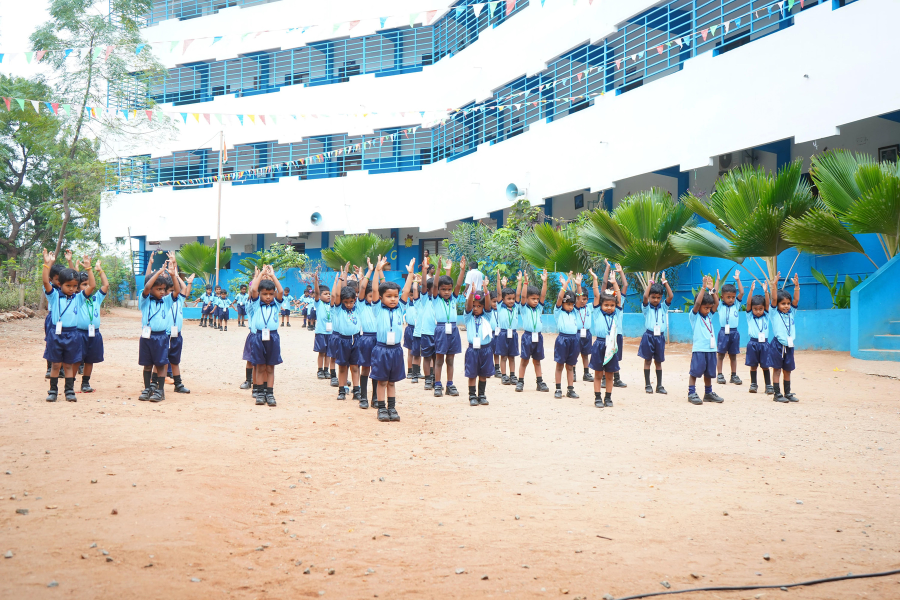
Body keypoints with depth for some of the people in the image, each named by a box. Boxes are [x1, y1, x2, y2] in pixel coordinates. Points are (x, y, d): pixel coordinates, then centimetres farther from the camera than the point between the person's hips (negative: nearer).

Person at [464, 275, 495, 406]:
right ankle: (472, 396, 8)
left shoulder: (486, 316, 6)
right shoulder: (468, 317, 4)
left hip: (485, 348, 1)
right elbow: (468, 305, -14)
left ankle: (481, 395, 18)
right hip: (472, 349, -1)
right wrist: (472, 292, -33)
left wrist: (486, 291, -28)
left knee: (483, 374, 8)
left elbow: (488, 304, -11)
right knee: (472, 374, 0)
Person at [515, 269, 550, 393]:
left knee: (537, 360, 11)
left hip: (538, 336, 4)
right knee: (524, 360, 1)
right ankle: (520, 382, 7)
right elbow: (523, 296, -14)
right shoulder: (524, 308, 0)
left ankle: (540, 382, 14)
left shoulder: (539, 308, 10)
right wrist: (525, 282, -25)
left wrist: (544, 282, -10)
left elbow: (543, 295, 1)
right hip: (527, 335, -4)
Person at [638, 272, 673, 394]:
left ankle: (659, 386, 13)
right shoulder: (646, 307, -1)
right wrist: (650, 282, -13)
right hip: (648, 336, -2)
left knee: (658, 362, 9)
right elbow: (645, 296, -19)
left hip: (660, 337, 2)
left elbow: (671, 296, -7)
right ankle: (647, 385, 9)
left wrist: (664, 282, -8)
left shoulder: (663, 307, 7)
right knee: (647, 360, 4)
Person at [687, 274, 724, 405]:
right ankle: (691, 393, 1)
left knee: (708, 373, 14)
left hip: (711, 349, 6)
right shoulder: (694, 316, -2)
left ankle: (708, 393, 23)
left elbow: (716, 303, 6)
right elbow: (697, 303, -16)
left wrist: (712, 290, -3)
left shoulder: (709, 315, 15)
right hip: (699, 349, -6)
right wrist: (704, 287, -18)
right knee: (695, 372, -3)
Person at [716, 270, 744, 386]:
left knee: (733, 355, 9)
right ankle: (719, 375, 7)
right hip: (723, 331, -2)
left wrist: (738, 280, 4)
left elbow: (741, 293, 4)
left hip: (734, 332, 2)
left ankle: (734, 375, 14)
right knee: (720, 354, 2)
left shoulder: (736, 305, 10)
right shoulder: (720, 305, 4)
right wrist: (717, 280, -5)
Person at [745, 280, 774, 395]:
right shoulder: (750, 316, 6)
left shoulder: (765, 316, 9)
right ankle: (753, 384, 15)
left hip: (764, 343, 0)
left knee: (765, 366, 3)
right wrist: (751, 290, -18)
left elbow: (767, 303, -4)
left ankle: (768, 385, 8)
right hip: (753, 343, 0)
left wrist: (766, 291, -17)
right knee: (753, 365, 6)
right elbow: (748, 303, -6)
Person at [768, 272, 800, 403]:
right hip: (777, 345, -4)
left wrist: (796, 286, -11)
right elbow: (774, 299, -13)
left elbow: (796, 300, 0)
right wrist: (774, 285, -24)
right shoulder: (774, 313, 0)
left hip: (789, 346, 4)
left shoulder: (791, 313, 11)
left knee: (787, 370, 12)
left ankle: (788, 393, 21)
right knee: (777, 370, -1)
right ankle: (777, 394, 2)